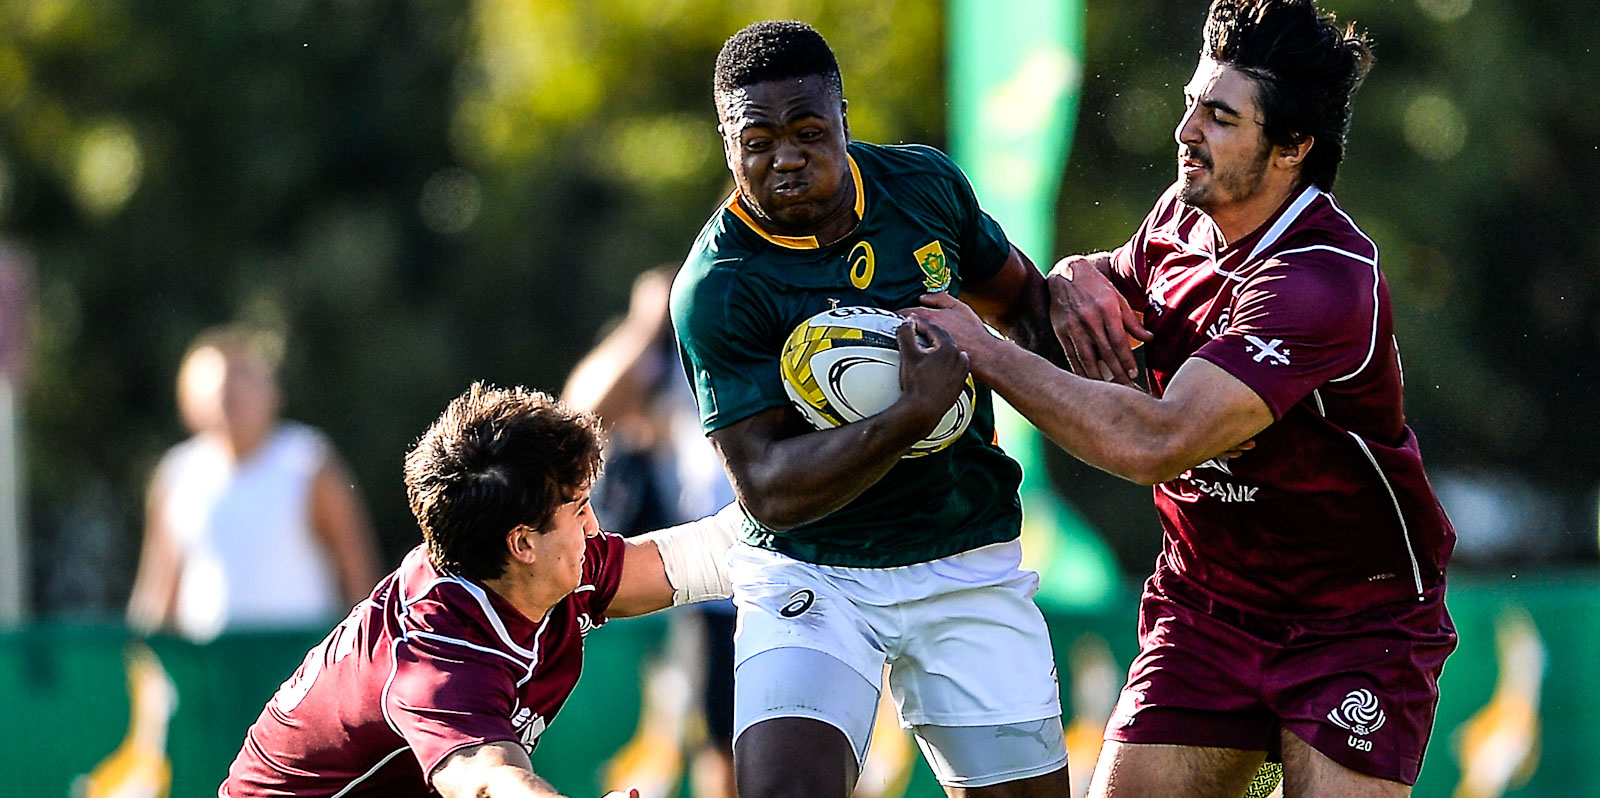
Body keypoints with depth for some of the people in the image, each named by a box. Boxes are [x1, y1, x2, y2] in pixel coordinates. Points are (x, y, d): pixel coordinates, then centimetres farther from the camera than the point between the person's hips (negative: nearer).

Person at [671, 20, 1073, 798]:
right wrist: (913, 416, -33)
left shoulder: (924, 182, -2)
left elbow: (1017, 295, 19)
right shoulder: (718, 290, -18)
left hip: (969, 565, 4)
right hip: (811, 579, -4)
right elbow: (767, 490, -23)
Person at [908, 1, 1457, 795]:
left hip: (1357, 624, -7)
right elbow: (1118, 281, 25)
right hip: (1202, 603, 7)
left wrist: (982, 349, -27)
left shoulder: (1324, 282, -27)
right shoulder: (1181, 214, 0)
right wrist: (1078, 278, -2)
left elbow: (1156, 443, -34)